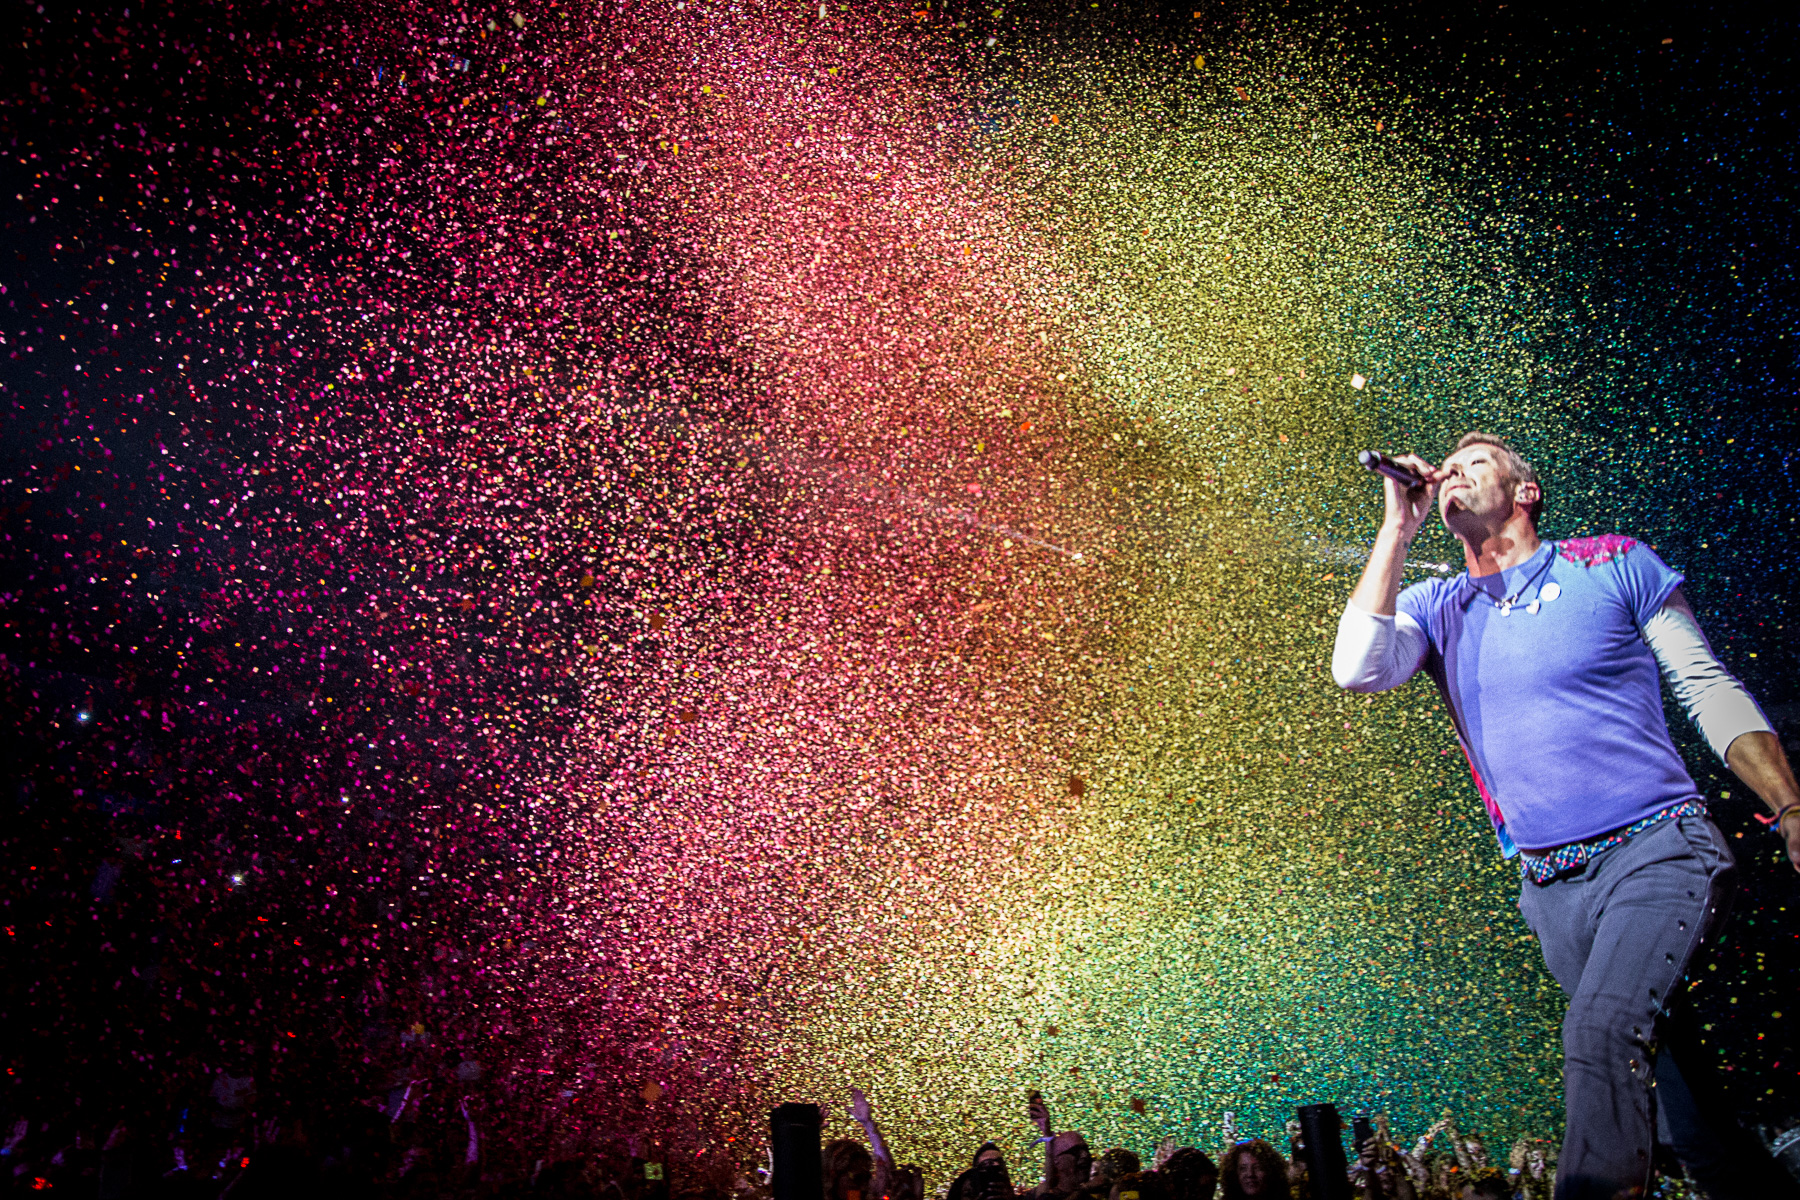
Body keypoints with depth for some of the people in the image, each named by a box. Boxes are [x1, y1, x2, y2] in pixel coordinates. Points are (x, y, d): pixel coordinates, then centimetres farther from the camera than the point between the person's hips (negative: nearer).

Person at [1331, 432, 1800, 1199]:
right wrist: (1398, 528, -6)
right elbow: (1357, 669, -11)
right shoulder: (1437, 609, 9)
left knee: (1600, 1034, -27)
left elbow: (1714, 694, 5)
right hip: (1551, 889, 4)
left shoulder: (1614, 565, 3)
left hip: (1655, 850, -3)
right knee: (1679, 1110, 11)